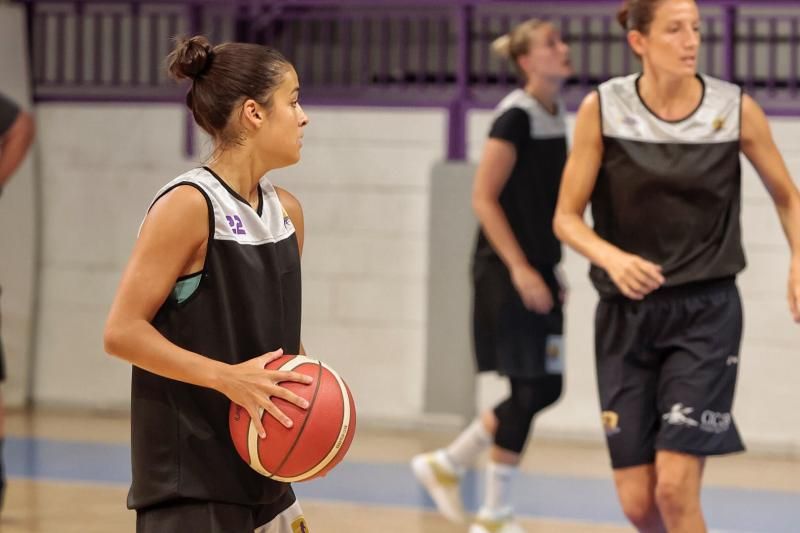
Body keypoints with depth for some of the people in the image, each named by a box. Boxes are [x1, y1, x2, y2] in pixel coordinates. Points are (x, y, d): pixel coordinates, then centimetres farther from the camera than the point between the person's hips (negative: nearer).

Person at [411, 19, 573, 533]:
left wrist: (552, 271, 17)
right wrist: (519, 269, -20)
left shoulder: (557, 116, 11)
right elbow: (484, 198, -16)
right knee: (529, 389, -5)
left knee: (545, 388, 8)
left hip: (538, 270, 8)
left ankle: (446, 464, 23)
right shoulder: (515, 117, -13)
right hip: (507, 271, -8)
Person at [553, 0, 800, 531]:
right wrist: (611, 257, -22)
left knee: (675, 489, -14)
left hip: (707, 313, -1)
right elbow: (567, 217, -2)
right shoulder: (602, 109, -6)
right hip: (626, 313, 1)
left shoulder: (736, 109, -5)